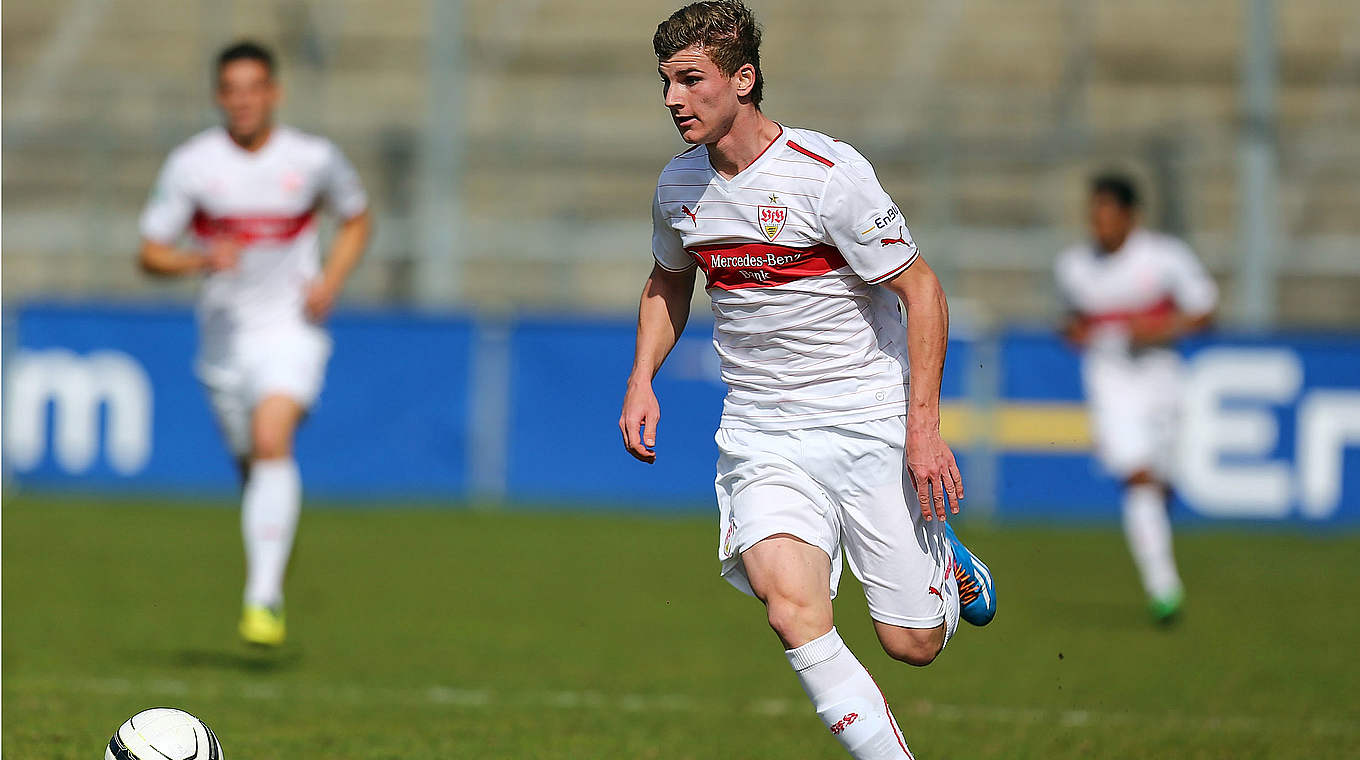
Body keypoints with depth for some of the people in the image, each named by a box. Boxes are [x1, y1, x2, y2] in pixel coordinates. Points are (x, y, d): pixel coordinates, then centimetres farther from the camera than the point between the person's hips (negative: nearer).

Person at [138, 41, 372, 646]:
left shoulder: (314, 159, -3)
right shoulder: (191, 164, -4)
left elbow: (356, 218, 15)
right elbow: (150, 254, -1)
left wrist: (331, 280, -2)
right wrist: (200, 261, -22)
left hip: (291, 330, -2)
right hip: (224, 338, 2)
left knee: (272, 441, -25)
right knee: (251, 462, 10)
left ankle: (264, 598, -29)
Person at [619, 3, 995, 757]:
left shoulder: (828, 173, -15)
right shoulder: (679, 184, 3)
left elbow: (921, 290, -9)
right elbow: (668, 283, 24)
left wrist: (923, 424, -15)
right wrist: (641, 380, 9)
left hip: (870, 427, -3)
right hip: (761, 437, 3)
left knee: (912, 643, 1)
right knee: (792, 608, -24)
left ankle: (945, 560, 36)